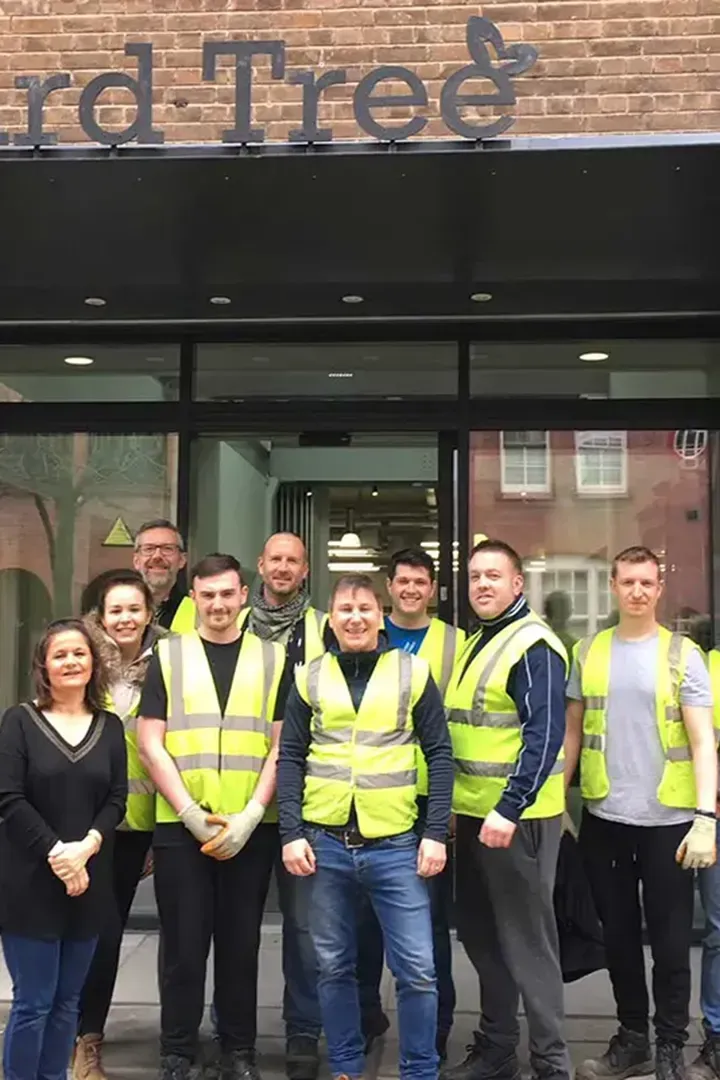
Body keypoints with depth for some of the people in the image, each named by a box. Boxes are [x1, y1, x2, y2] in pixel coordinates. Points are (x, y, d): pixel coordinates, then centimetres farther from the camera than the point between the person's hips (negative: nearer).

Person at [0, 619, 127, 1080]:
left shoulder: (110, 726, 9)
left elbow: (116, 801, 3)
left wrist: (85, 848, -14)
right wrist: (55, 852, -15)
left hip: (89, 881, 3)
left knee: (67, 1000, 9)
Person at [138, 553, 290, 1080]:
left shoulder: (272, 658, 7)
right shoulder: (168, 655, 5)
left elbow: (281, 747, 3)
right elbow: (150, 744, 0)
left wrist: (249, 816, -8)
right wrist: (191, 813, -9)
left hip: (251, 828, 1)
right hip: (179, 826, 0)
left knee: (241, 944, 8)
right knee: (184, 946, 5)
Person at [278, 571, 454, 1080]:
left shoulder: (413, 671, 1)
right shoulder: (310, 677, 6)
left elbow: (439, 755, 1)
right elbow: (291, 759, 6)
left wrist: (436, 833, -5)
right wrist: (292, 833, -2)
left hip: (395, 844, -2)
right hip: (325, 843, 2)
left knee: (417, 969, -1)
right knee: (334, 967, 12)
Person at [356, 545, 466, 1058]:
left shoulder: (456, 642, 3)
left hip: (431, 796, -1)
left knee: (430, 910, 6)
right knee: (366, 907, 10)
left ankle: (434, 1022, 19)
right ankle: (366, 1010, 26)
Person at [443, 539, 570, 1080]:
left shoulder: (534, 645, -12)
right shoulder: (476, 643, 15)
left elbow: (545, 735, -20)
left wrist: (509, 809, -25)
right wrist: (463, 808, 14)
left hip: (516, 817, -9)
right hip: (471, 813, 9)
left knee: (527, 940, -1)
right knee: (481, 934, 16)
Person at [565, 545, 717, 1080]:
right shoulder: (589, 652, 6)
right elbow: (572, 730, 11)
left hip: (667, 821, -3)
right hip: (603, 818, 3)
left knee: (670, 942, 6)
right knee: (619, 937, 14)